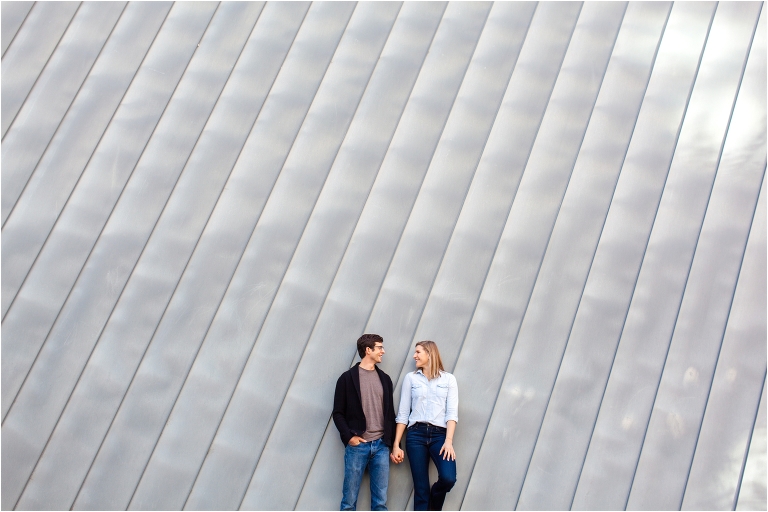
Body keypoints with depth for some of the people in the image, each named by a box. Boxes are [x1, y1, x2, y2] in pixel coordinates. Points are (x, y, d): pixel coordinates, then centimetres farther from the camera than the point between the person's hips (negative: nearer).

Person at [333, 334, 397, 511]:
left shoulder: (385, 379, 14)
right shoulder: (347, 378, 2)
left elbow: (390, 414, 15)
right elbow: (338, 413, 1)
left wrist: (391, 443, 9)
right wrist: (348, 436, -12)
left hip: (381, 445, 4)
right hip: (357, 445, -3)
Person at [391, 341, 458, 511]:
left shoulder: (449, 379, 8)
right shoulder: (410, 378, 10)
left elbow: (452, 412, 0)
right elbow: (403, 413, 8)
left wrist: (449, 441, -14)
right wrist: (396, 445, 3)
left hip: (440, 434, -1)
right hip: (416, 435, 1)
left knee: (448, 478, -21)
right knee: (421, 490, -1)